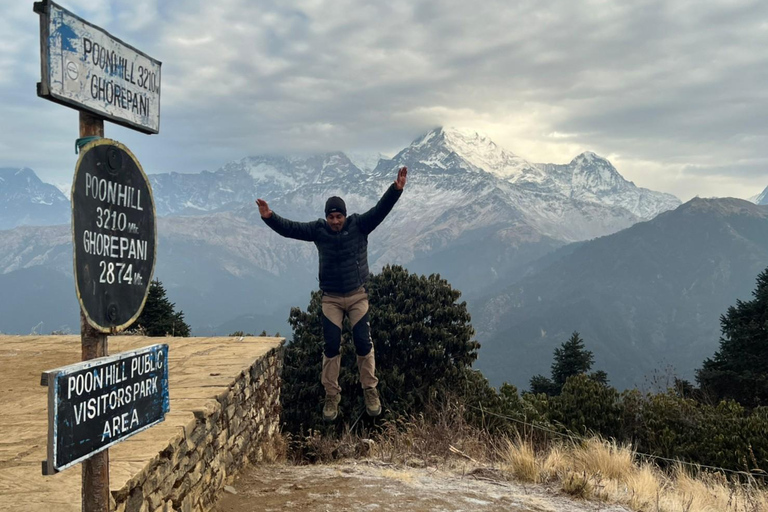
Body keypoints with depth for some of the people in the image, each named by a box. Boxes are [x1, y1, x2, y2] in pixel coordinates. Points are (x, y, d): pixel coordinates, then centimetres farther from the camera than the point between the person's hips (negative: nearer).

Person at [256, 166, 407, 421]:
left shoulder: (359, 225, -6)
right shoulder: (318, 230, -2)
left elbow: (380, 209, -17)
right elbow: (289, 228, -6)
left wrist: (396, 189, -32)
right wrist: (269, 217, -22)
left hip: (358, 296, -1)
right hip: (331, 299, 1)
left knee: (364, 343, -3)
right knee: (331, 347, -1)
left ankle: (370, 391, 14)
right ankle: (331, 396, 11)